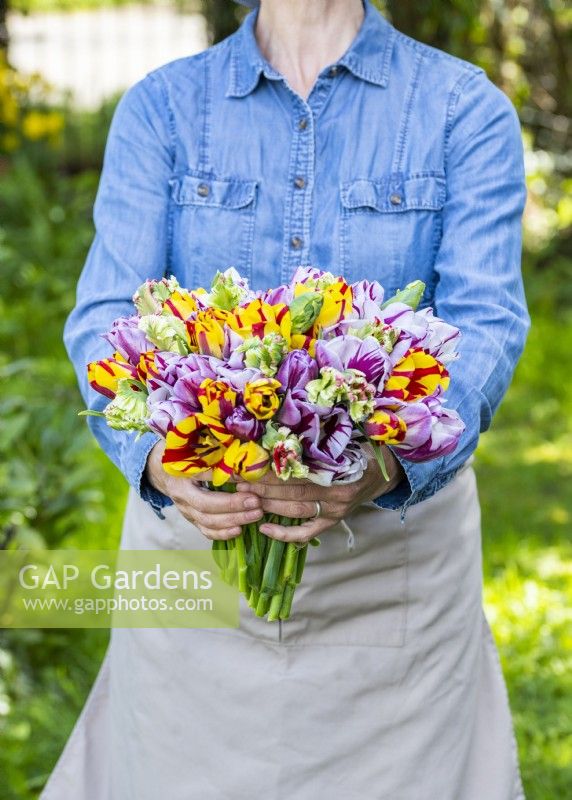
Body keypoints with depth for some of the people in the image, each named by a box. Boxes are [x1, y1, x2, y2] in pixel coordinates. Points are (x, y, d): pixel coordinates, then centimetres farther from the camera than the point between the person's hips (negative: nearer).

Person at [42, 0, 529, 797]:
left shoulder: (466, 110, -1)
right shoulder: (161, 107, 2)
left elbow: (485, 320, -12)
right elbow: (107, 312, -7)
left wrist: (387, 467, -31)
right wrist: (155, 458, -28)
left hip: (398, 539, 0)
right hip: (198, 529, 1)